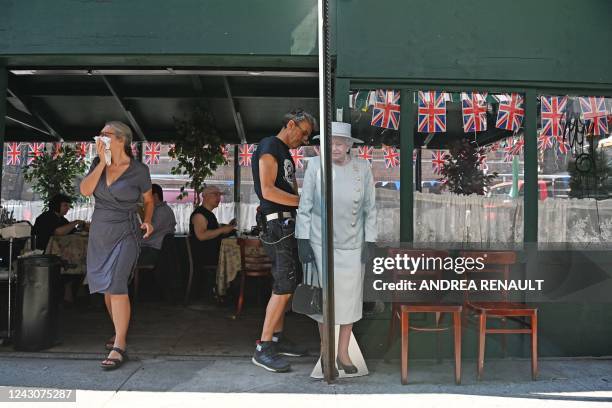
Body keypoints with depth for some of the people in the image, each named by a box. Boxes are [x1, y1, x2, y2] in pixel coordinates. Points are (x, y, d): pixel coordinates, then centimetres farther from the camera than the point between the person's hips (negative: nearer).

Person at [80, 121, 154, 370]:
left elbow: (149, 200, 7)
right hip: (99, 233, 6)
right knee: (106, 287, 13)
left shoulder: (138, 170, -6)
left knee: (116, 285, -18)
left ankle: (119, 347, -18)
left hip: (125, 233, -6)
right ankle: (119, 331, 33)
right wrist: (102, 163, -12)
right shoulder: (98, 163, 5)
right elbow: (85, 190, -9)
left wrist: (148, 221, -9)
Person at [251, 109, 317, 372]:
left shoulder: (286, 154, 22)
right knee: (284, 286, -11)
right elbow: (268, 191, -19)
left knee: (288, 283, 13)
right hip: (277, 224, -10)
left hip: (288, 224, 10)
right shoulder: (269, 147, -8)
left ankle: (277, 338, 22)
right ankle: (263, 349, -5)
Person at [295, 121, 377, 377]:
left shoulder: (362, 168, -1)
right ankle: (325, 350, 23)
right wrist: (302, 241, -6)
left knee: (349, 298, 7)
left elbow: (370, 208, 4)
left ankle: (343, 353, 23)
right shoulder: (315, 166, -5)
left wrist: (369, 242, 0)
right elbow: (304, 206, -2)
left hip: (352, 246, 2)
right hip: (321, 244, -1)